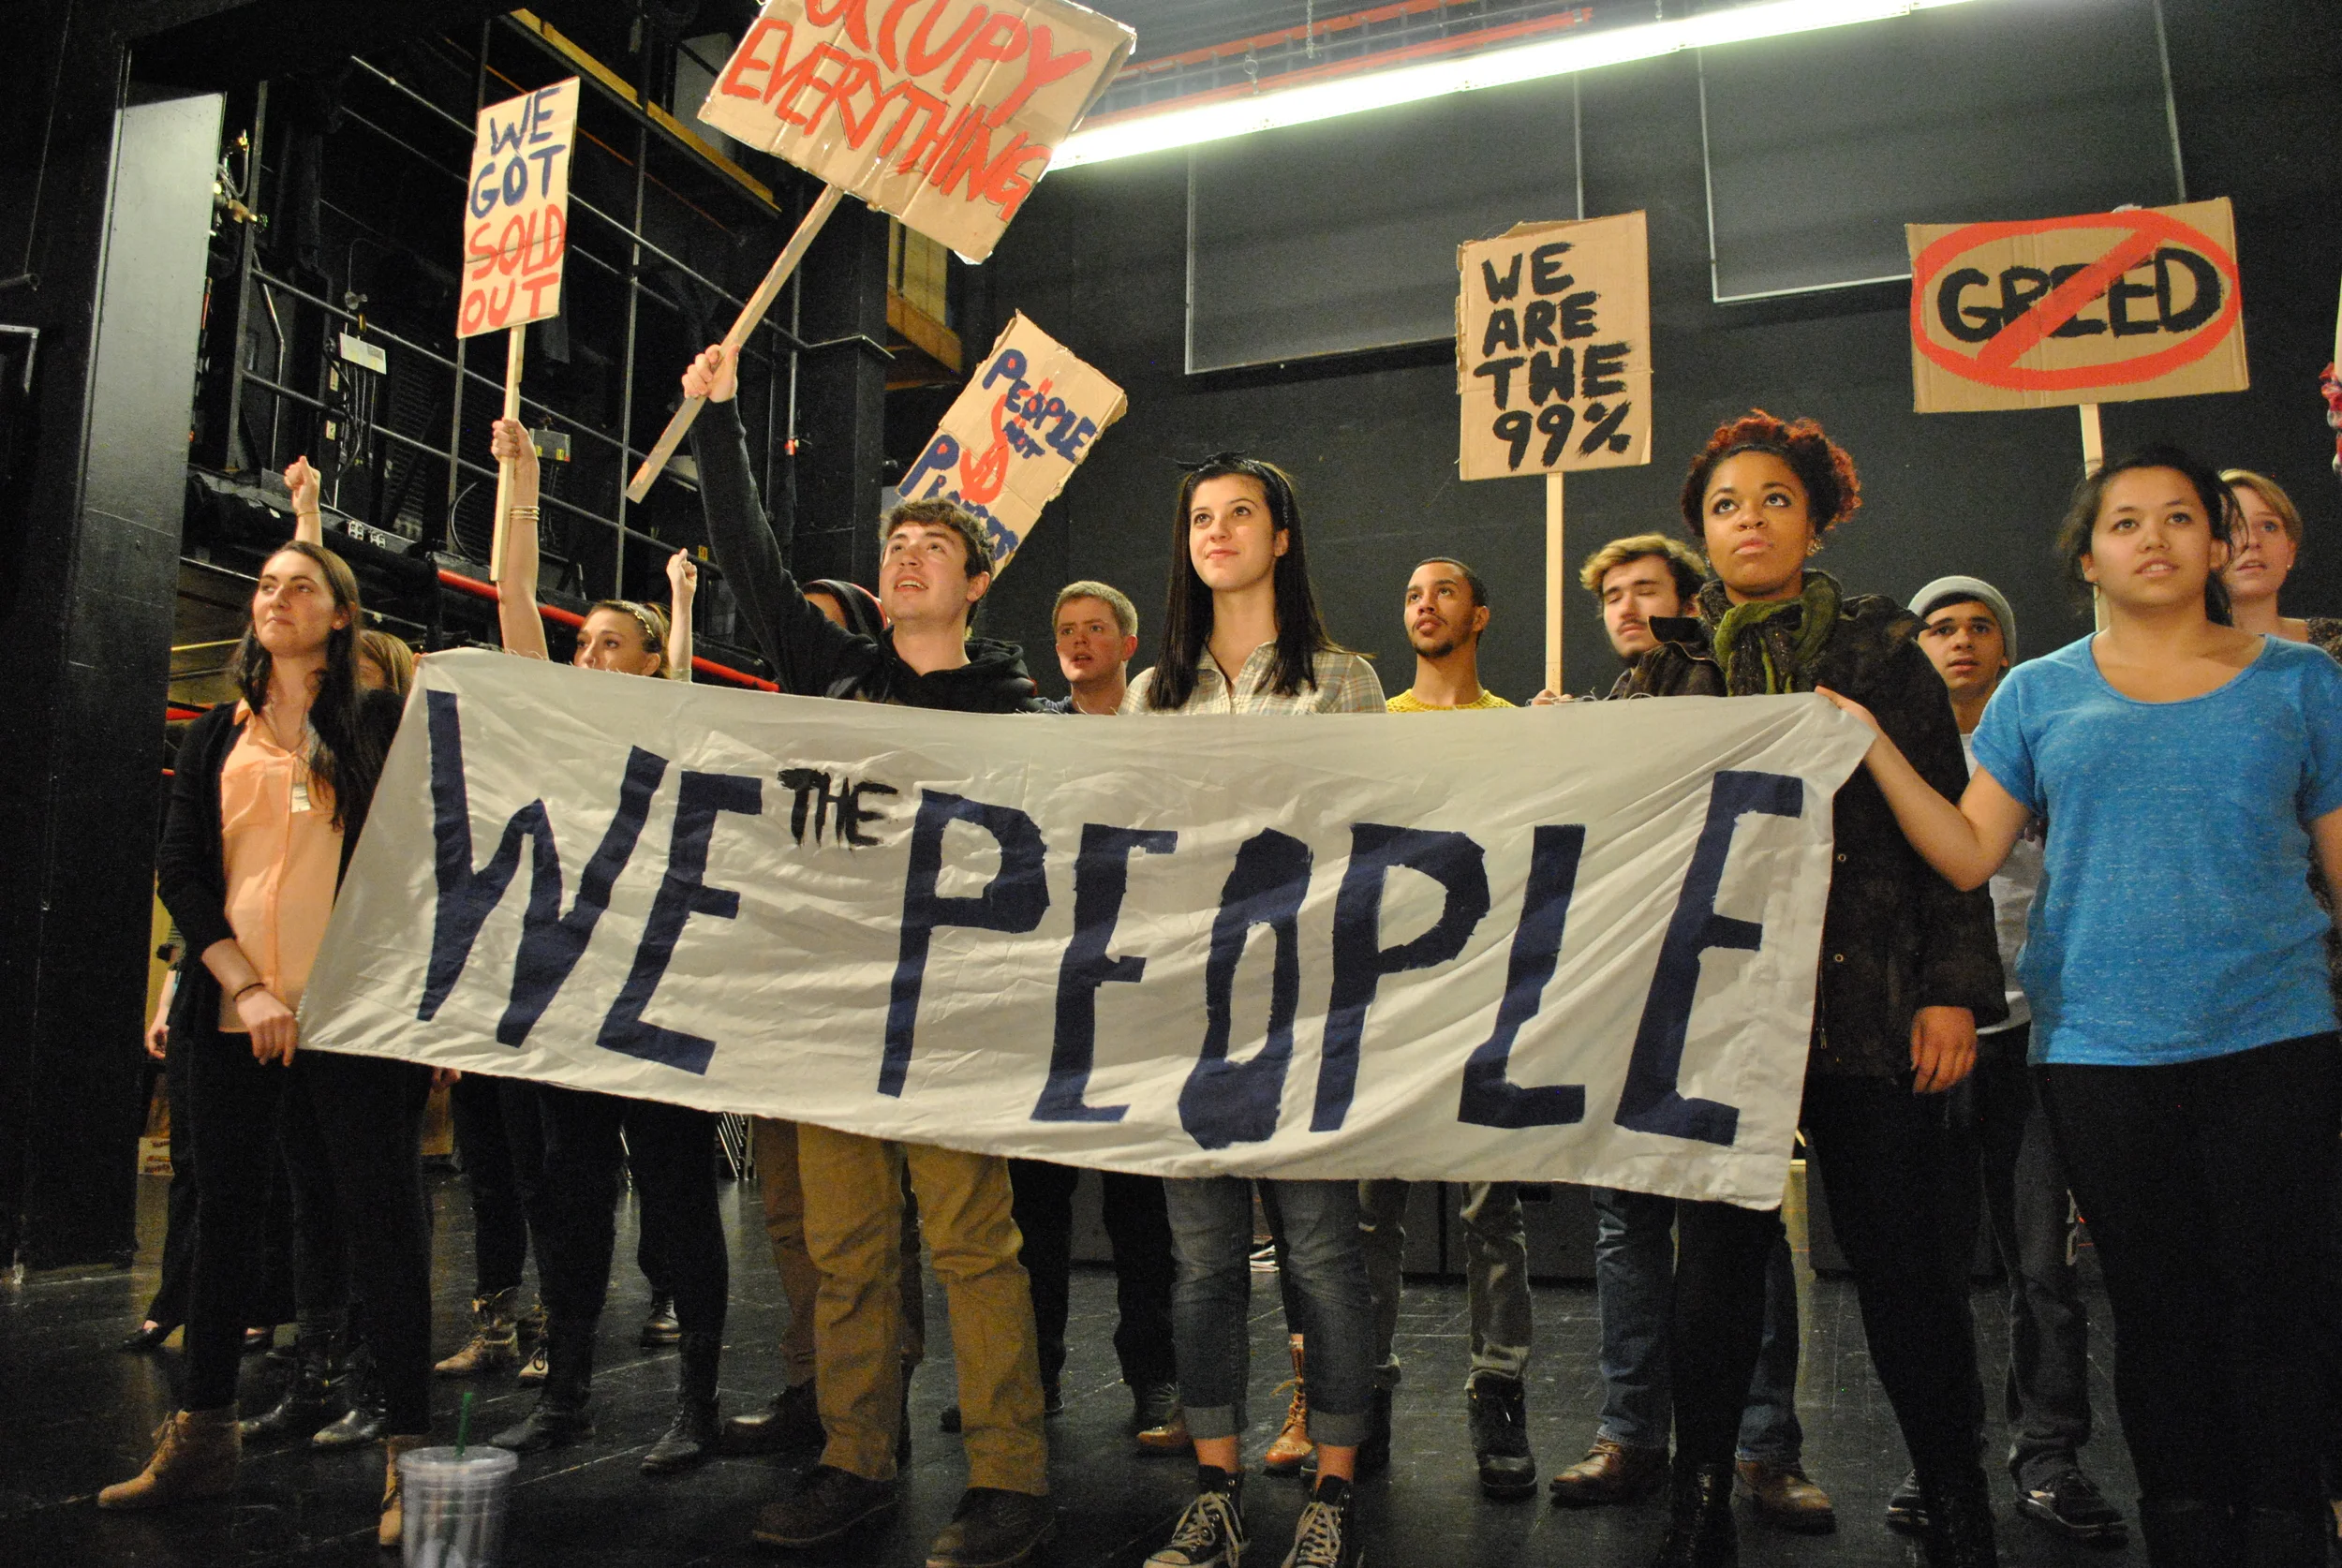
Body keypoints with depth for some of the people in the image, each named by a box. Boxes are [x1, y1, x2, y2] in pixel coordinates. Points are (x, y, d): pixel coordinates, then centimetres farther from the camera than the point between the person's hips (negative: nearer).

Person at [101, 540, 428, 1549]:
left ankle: (410, 1452, 1)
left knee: (382, 1216, -4)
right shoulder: (216, 738, 14)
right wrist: (243, 984, -6)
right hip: (234, 1015, 4)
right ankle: (202, 1436, 27)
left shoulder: (382, 725, 3)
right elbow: (179, 870, 8)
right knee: (224, 1214, 12)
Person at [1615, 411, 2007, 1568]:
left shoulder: (1883, 650, 8)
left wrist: (1953, 987, -2)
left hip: (1872, 1004, 0)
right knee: (1716, 1258, 6)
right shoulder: (1670, 671, 10)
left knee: (1903, 1261, 5)